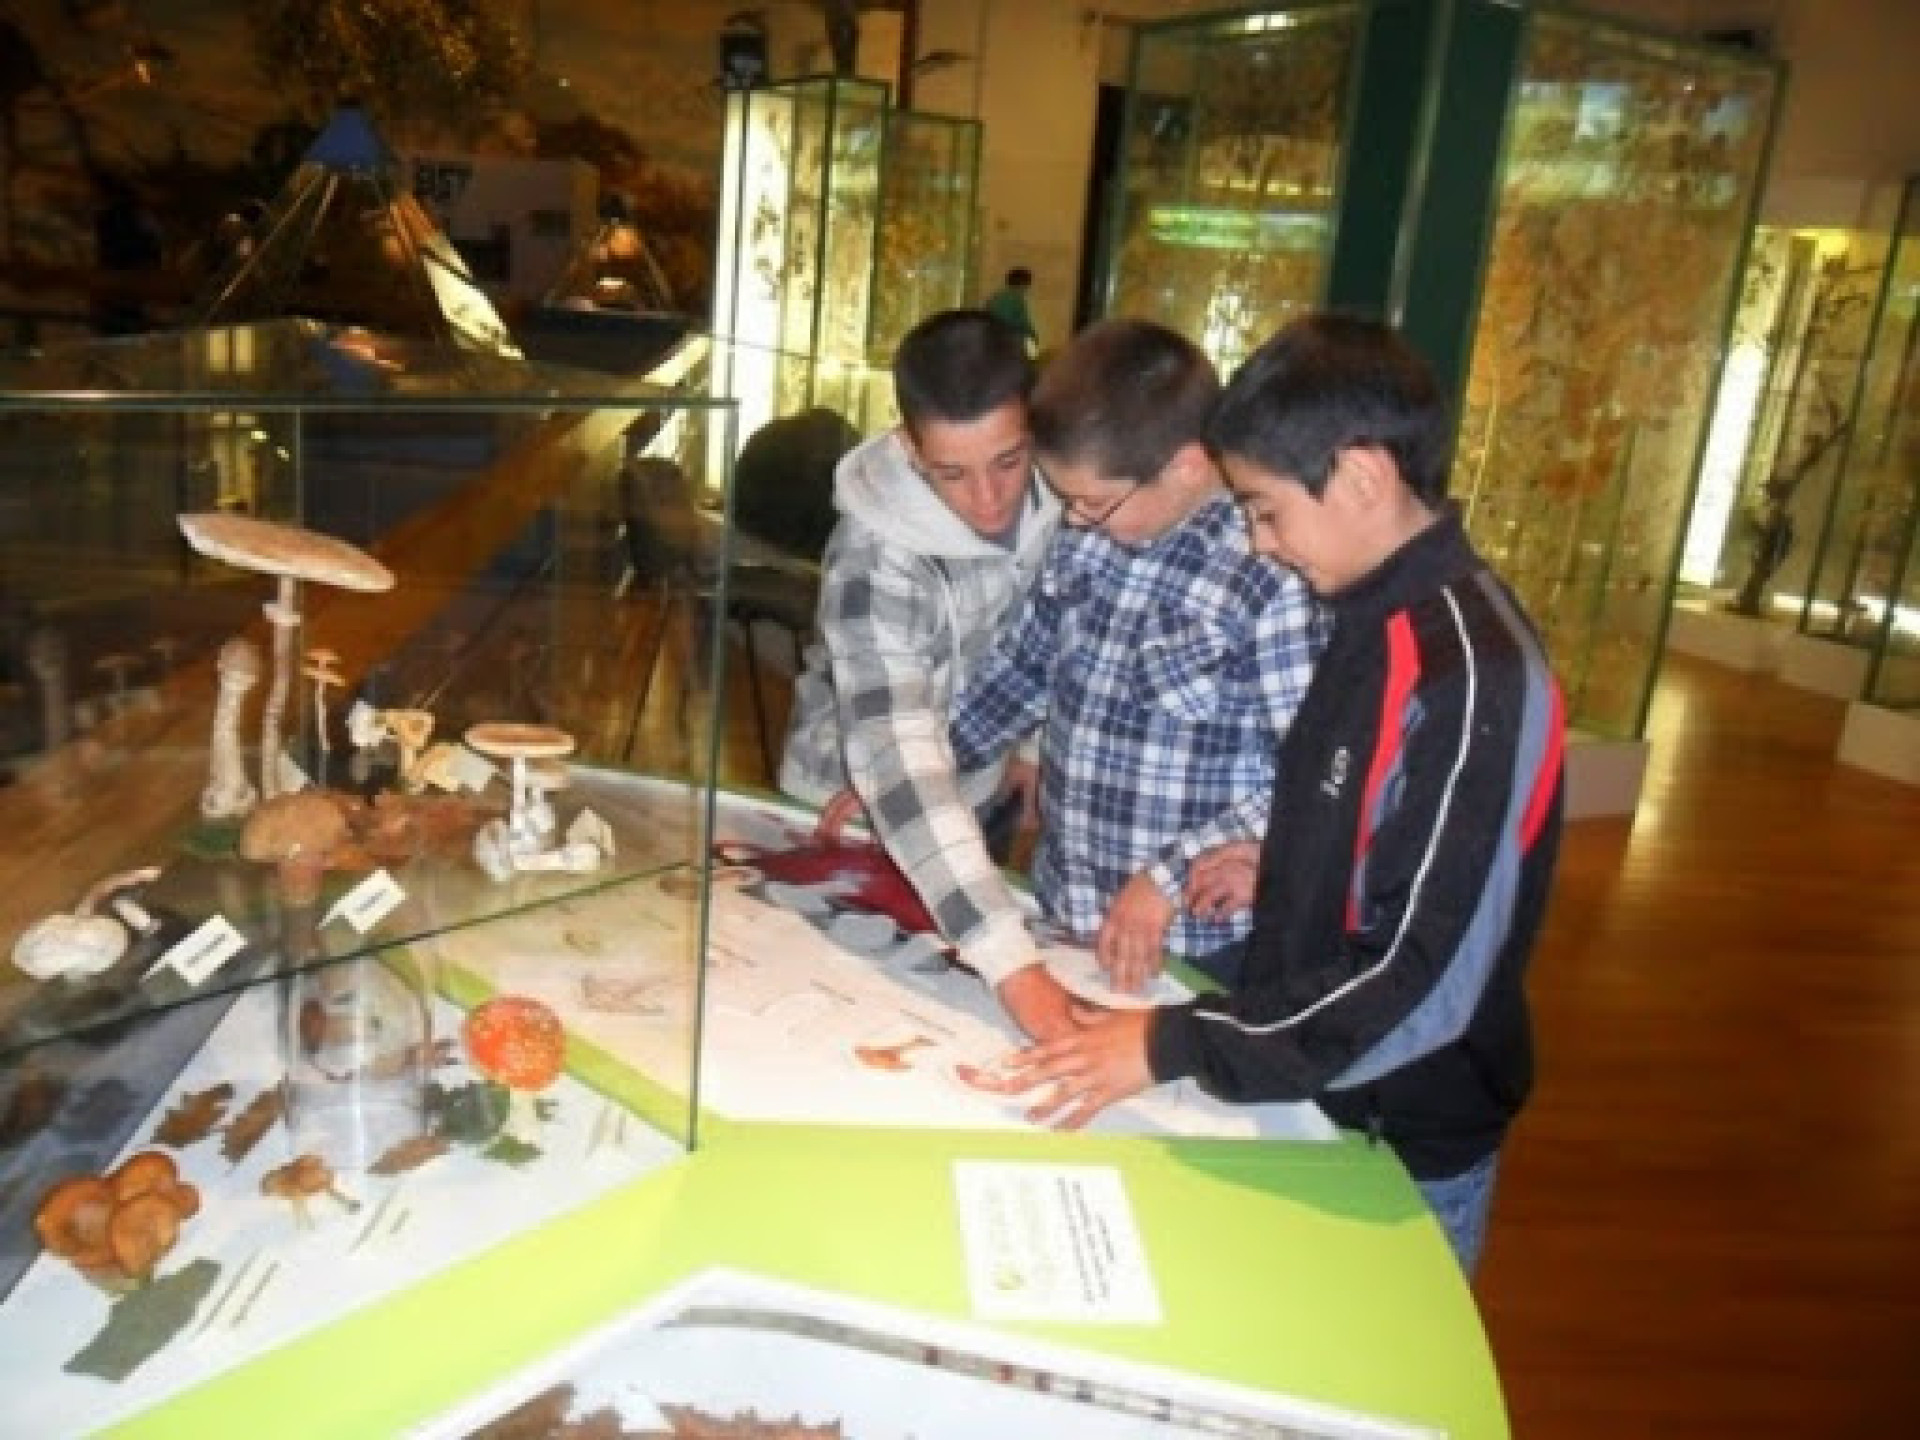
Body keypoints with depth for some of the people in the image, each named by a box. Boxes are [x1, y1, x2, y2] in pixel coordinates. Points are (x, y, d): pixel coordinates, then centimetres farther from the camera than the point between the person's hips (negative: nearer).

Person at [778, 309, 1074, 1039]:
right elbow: (898, 767, -45)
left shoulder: (1056, 490, -20)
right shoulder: (878, 562, -36)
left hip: (986, 796, 5)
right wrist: (1011, 960, -52)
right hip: (863, 824, -5)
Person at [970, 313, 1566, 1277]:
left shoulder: (1468, 672, -27)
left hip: (1403, 1149, -8)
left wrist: (1172, 1044, -27)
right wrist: (1284, 873, 2)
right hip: (1324, 1098, 8)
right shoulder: (1388, 615, 1)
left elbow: (1422, 981, -29)